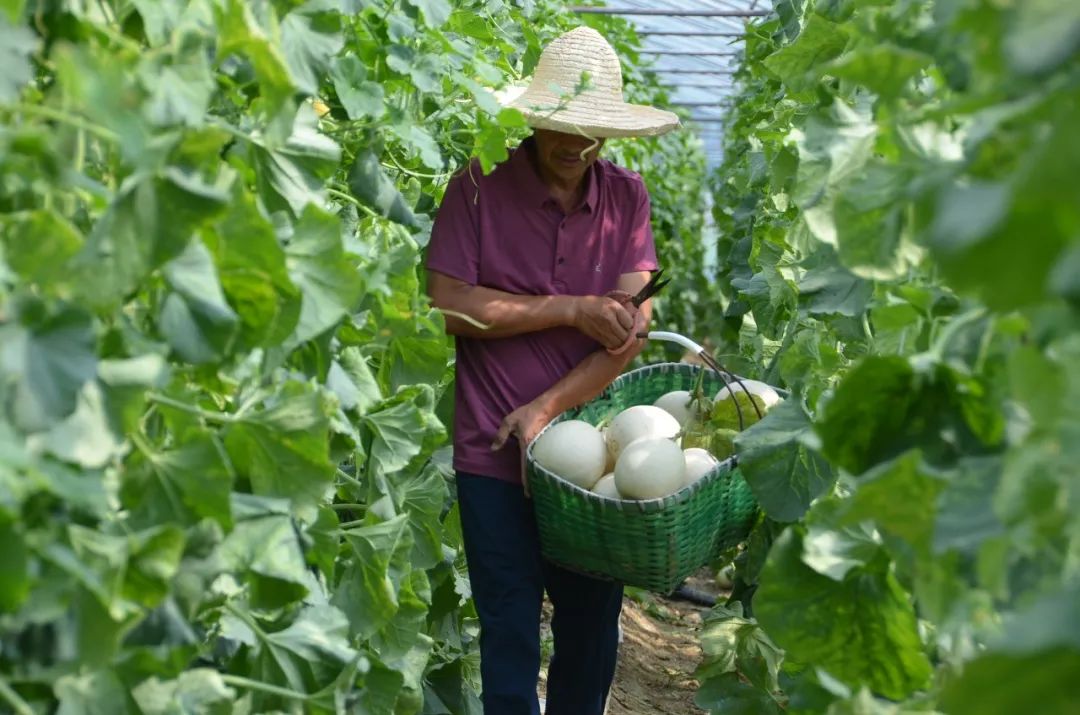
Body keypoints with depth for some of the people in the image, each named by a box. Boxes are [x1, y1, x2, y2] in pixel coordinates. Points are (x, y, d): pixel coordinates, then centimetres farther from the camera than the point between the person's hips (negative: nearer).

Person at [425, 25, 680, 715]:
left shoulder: (627, 196, 2)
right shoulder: (479, 188, -7)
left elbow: (633, 323, -6)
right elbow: (451, 307, -13)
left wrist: (546, 409, -14)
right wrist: (570, 309, -14)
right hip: (496, 454, -3)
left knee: (593, 634, 15)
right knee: (511, 639, 5)